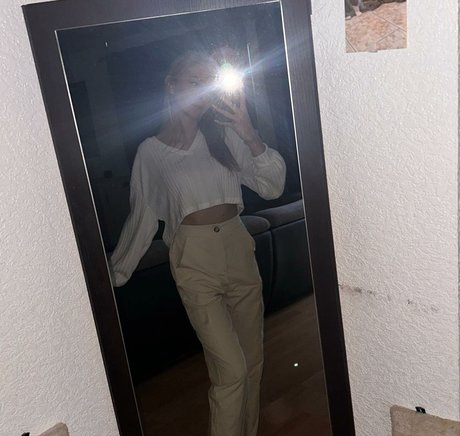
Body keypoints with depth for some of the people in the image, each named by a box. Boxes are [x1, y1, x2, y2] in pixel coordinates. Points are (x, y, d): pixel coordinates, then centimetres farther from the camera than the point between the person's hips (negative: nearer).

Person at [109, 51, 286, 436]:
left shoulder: (224, 135, 3)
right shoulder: (151, 151, -1)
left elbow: (273, 187, -3)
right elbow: (142, 219, 7)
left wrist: (249, 134, -16)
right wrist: (116, 273, 10)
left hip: (239, 251, 4)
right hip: (195, 262, -3)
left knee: (253, 362, 13)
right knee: (231, 369, -9)